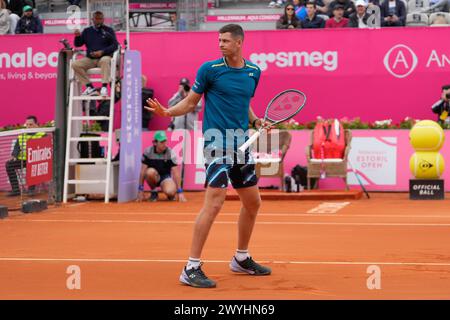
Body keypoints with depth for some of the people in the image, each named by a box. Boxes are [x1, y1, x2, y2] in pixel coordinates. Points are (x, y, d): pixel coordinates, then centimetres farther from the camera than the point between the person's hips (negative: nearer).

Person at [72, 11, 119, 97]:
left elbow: (115, 45, -2)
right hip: (90, 59, 4)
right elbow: (78, 44, 15)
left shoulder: (108, 30, 8)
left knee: (105, 60, -40)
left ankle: (104, 87, -46)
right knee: (75, 64, -23)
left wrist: (102, 52, -16)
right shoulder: (87, 31, 17)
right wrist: (77, 36, -7)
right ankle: (90, 87, -25)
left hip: (104, 57, -4)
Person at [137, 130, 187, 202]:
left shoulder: (171, 153, -14)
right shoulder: (148, 152, -13)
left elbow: (176, 173, -16)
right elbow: (143, 171, -13)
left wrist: (180, 192, -21)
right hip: (154, 177, 1)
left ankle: (170, 194, 6)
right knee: (150, 171, -36)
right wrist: (141, 190, -18)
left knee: (170, 192, -34)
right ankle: (154, 192, -8)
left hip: (165, 177, -1)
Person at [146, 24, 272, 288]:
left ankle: (242, 259, 33)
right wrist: (167, 111, -17)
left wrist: (256, 121, 5)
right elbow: (191, 102, 0)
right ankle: (192, 269, -13)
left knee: (253, 203, 15)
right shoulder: (210, 69, -6)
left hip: (241, 145, 7)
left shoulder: (254, 72, 10)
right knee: (215, 203, -17)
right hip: (217, 143, -7)